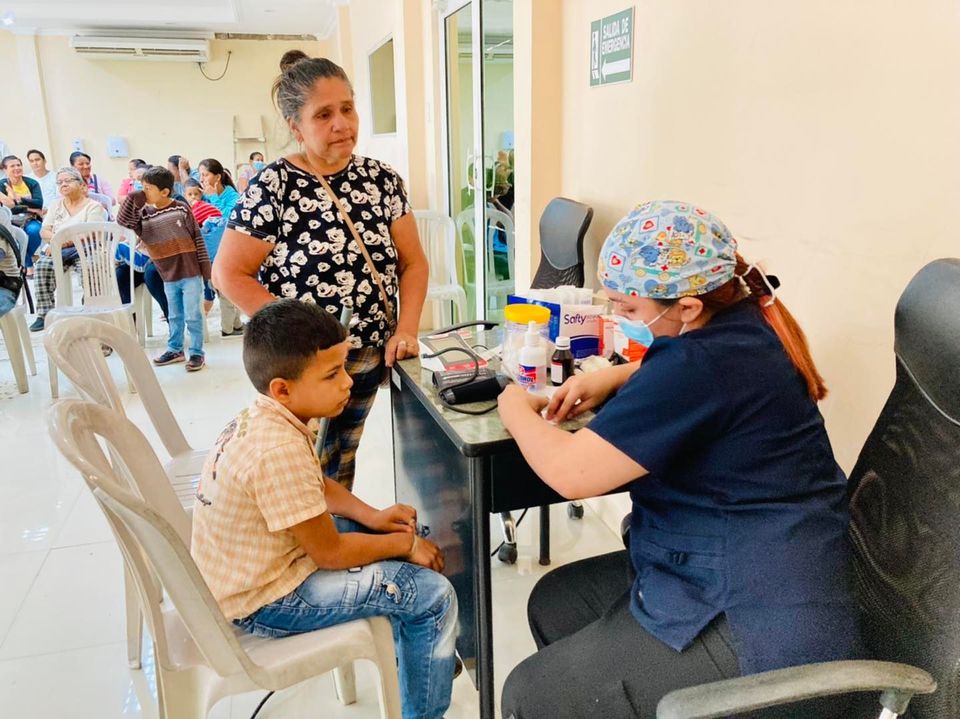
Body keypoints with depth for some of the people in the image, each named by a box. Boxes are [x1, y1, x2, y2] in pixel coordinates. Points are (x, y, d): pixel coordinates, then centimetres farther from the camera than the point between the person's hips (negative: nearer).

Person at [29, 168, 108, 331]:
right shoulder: (56, 205, 22)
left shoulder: (93, 206, 5)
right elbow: (44, 231, 13)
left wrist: (65, 242, -20)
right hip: (58, 249, 4)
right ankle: (44, 314, -30)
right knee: (44, 264, -29)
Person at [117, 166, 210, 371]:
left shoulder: (181, 209, -7)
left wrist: (206, 269, -6)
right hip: (168, 276, 5)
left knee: (192, 316, 1)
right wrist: (132, 198, -12)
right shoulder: (144, 214, 4)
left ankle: (196, 352, 11)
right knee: (174, 316, 17)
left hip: (190, 272, -4)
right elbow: (122, 222, -6)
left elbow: (198, 239, -5)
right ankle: (175, 349, 31)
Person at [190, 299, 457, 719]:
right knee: (434, 595, -9)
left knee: (399, 531, 19)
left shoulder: (265, 415, -4)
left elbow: (316, 486, 12)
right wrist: (406, 545, -9)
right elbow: (331, 553, -24)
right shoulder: (279, 449, -32)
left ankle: (416, 648, 37)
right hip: (261, 603, -9)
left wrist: (372, 517, -1)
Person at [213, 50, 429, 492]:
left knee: (341, 465, 21)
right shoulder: (273, 186, -11)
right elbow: (230, 274, -10)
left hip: (371, 358, 4)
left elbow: (412, 262, 4)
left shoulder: (381, 178, 2)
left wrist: (405, 330, -9)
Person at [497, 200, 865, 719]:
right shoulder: (741, 317, 2)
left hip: (764, 634, -10)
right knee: (553, 603, 16)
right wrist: (610, 379, 7)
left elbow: (569, 472, -26)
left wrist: (516, 410, -7)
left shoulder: (704, 364, -29)